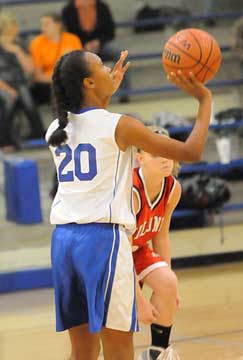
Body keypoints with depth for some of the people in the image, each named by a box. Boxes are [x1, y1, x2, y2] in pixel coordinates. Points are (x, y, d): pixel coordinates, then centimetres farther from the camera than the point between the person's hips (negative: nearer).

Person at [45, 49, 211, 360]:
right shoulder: (119, 126, -7)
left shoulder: (56, 131, 10)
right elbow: (190, 152, -3)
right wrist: (204, 100, 9)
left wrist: (108, 92, 38)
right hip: (103, 238, -7)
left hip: (64, 239, 7)